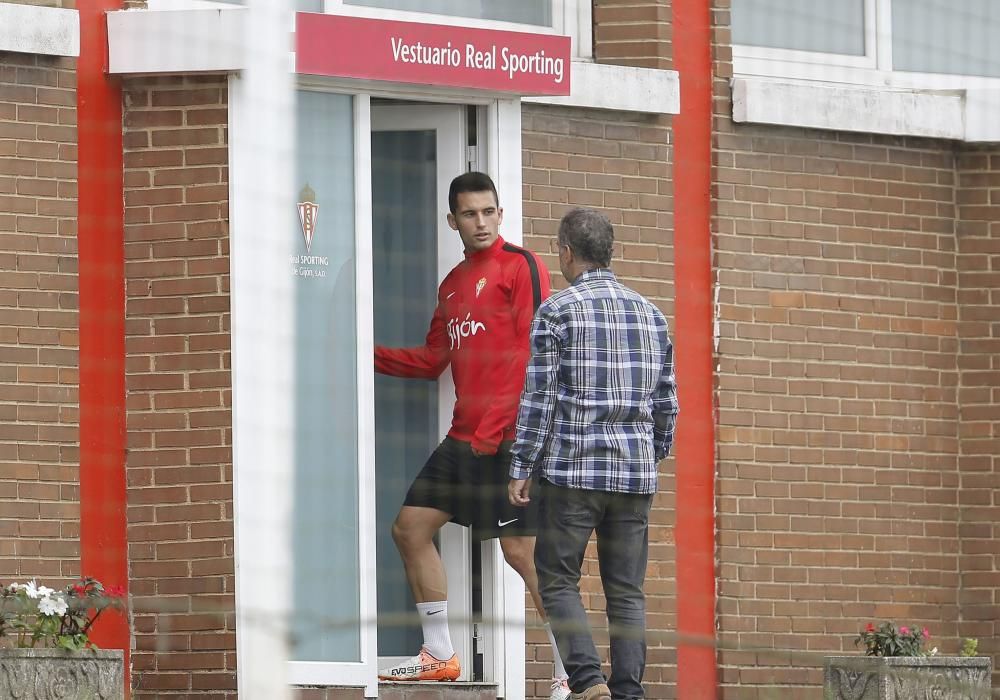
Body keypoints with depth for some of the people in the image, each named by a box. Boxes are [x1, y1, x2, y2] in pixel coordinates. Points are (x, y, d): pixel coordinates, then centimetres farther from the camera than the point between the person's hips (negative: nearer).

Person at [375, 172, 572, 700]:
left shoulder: (519, 265, -6)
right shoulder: (453, 284, 19)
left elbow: (536, 349, -13)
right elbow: (433, 359, 26)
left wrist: (505, 427, -20)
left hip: (507, 437, -9)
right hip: (463, 438, 9)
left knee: (521, 549, -12)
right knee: (410, 527, 11)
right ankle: (439, 655, 20)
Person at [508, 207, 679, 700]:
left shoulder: (557, 312, -5)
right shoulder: (651, 315, 11)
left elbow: (539, 396, -8)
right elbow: (666, 404, 13)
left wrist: (521, 469, -3)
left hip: (572, 470, -4)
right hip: (636, 474, 4)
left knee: (558, 580, 3)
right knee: (627, 590, 7)